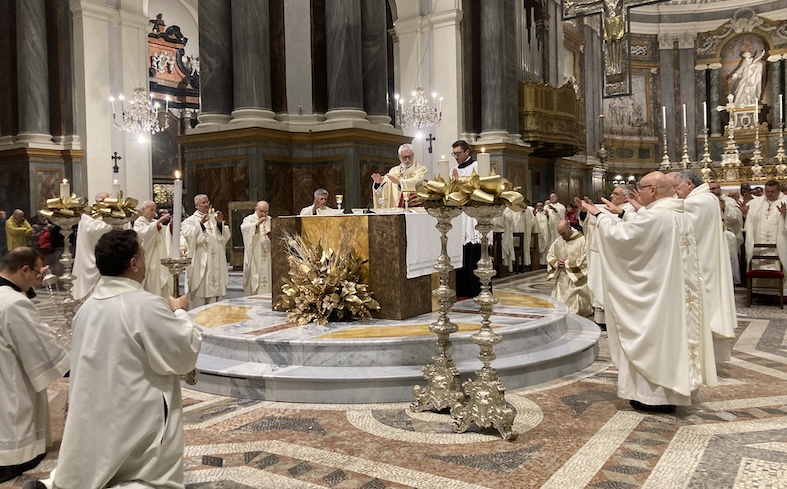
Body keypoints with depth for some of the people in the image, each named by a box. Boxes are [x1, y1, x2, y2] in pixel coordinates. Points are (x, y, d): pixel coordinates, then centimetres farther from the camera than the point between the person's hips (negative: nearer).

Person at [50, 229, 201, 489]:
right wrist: (179, 312, 0)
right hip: (138, 422, -8)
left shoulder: (88, 306, 4)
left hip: (95, 420, 8)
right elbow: (185, 353, -13)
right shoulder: (146, 305, -20)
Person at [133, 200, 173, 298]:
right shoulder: (138, 223, 0)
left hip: (160, 260, 5)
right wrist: (159, 221, -27)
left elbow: (167, 235, 6)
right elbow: (144, 233, -22)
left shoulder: (156, 222, 17)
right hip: (147, 261, -5)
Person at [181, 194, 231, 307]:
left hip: (216, 263, 4)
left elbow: (224, 236, 7)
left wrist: (220, 223, -7)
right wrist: (201, 224, -23)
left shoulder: (214, 218, 16)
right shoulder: (190, 221, 3)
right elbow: (188, 235, -15)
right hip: (200, 263, -4)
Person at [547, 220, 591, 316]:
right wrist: (557, 262, -9)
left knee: (575, 306, -4)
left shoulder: (582, 240, -13)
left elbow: (584, 261, -16)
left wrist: (567, 263, -14)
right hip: (561, 278, 5)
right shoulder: (558, 241, 4)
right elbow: (549, 256, 11)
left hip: (577, 279, -5)